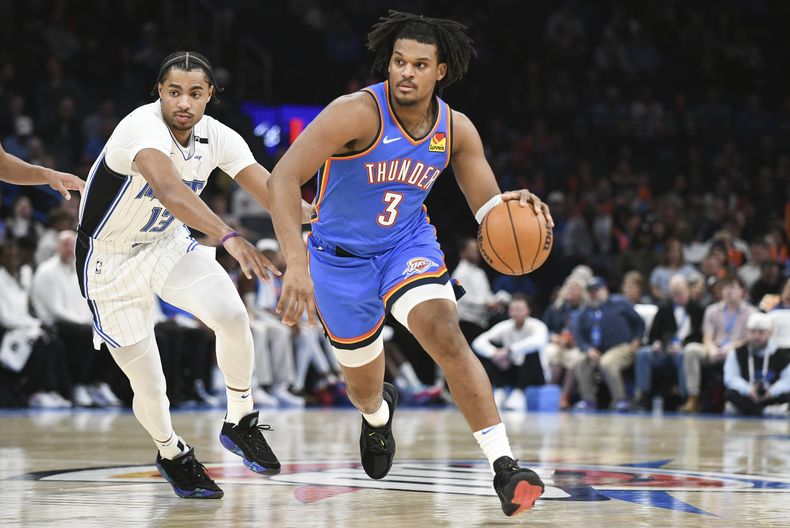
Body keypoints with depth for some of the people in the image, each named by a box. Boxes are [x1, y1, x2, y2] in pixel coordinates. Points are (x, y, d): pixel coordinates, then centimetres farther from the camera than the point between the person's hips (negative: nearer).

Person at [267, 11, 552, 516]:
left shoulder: (457, 130, -12)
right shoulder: (358, 113, -27)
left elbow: (487, 206, -3)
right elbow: (284, 178, -34)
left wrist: (510, 204, -30)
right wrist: (297, 263, -46)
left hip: (408, 242, 2)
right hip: (341, 255, -2)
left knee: (447, 335, -27)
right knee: (363, 384, 15)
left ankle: (504, 467, -30)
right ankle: (378, 412, 56)